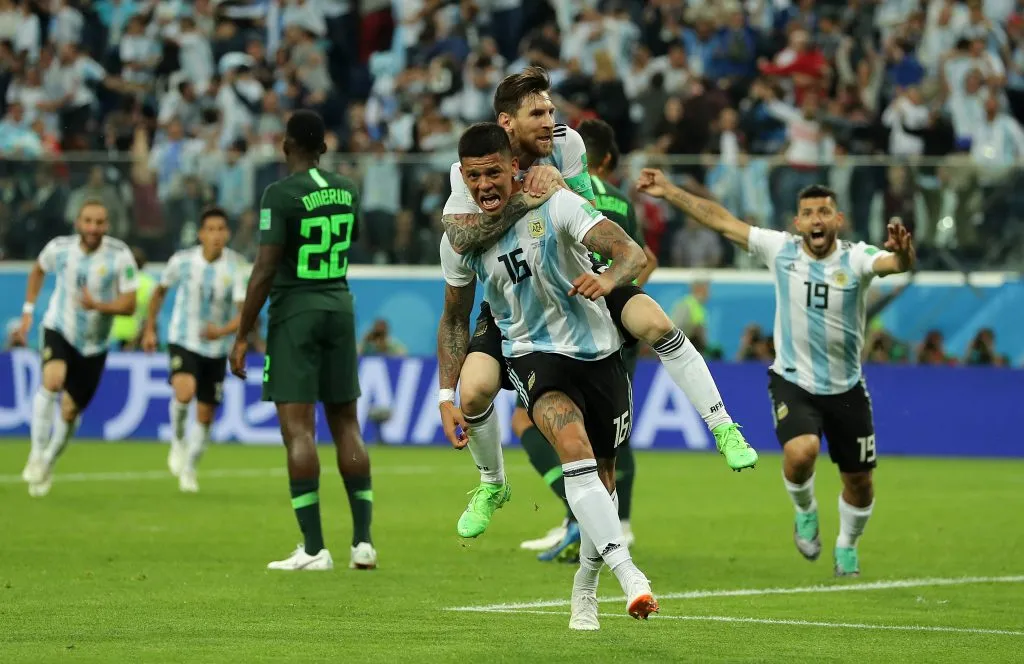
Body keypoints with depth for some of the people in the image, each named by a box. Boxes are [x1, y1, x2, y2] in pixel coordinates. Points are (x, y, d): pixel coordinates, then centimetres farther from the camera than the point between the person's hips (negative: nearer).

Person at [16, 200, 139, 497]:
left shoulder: (120, 256, -17)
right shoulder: (59, 248, -10)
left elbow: (129, 305, -14)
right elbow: (38, 270, 13)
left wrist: (98, 305, -31)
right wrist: (28, 310, 10)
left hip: (93, 345, 1)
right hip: (59, 330, -1)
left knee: (69, 412, 7)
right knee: (52, 381, -30)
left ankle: (48, 463, 35)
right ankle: (37, 454, -19)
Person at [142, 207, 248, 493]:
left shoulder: (237, 267, -15)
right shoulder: (182, 261, -11)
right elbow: (160, 290, 9)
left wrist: (223, 331, -40)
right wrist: (149, 329, 11)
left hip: (216, 349, 1)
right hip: (183, 341, -1)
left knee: (205, 415, 8)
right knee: (184, 391, -30)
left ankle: (189, 469, 30)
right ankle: (178, 442, -2)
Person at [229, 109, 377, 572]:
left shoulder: (281, 194, -12)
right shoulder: (346, 191, 7)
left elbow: (265, 269, -15)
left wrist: (242, 336, -11)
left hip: (295, 312, -6)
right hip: (340, 305, 6)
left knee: (298, 426, -6)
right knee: (345, 423, 11)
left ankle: (314, 548, -11)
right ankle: (362, 542, 8)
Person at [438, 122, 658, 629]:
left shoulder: (555, 205, -16)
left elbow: (633, 254, -23)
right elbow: (454, 319, 10)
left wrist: (608, 279, -45)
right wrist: (447, 396, 4)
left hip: (598, 353, 0)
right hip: (532, 355, 0)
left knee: (601, 474, 11)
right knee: (574, 444, -29)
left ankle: (585, 587, 34)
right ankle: (626, 571, -38)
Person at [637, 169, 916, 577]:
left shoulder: (856, 259, -13)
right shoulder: (780, 249, -8)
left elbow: (897, 264, -33)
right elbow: (722, 221, -4)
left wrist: (902, 253, -57)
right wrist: (670, 192, -5)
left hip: (846, 389, 1)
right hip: (793, 382, -1)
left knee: (858, 481, 10)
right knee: (800, 453, -28)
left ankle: (847, 547, 41)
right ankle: (805, 512, 6)